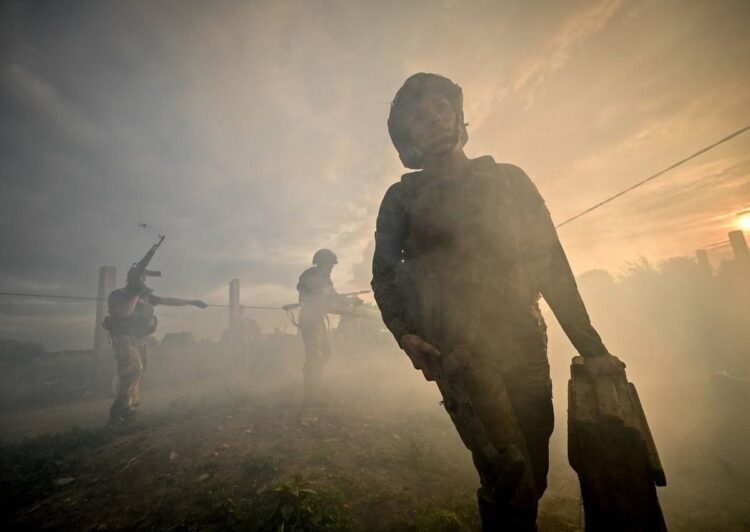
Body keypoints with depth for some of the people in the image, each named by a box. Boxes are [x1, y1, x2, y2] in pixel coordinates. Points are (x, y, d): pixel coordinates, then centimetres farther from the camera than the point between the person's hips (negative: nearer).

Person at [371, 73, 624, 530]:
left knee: (533, 478, 9)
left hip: (524, 343, 3)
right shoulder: (403, 197, 9)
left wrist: (591, 347, 7)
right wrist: (404, 333, -6)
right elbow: (384, 273, 10)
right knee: (510, 476, -13)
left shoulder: (509, 179, 13)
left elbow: (552, 265, 10)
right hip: (457, 348, -2)